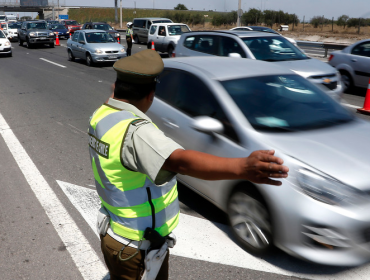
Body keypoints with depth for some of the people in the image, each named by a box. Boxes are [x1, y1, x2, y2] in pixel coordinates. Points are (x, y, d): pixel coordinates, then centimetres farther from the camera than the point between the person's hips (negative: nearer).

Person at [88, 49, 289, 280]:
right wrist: (242, 167, -64)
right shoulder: (134, 132, -34)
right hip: (136, 248, -8)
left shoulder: (101, 115, -4)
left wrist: (117, 92, 42)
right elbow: (181, 161, -51)